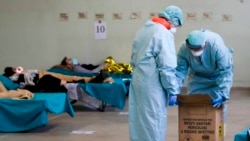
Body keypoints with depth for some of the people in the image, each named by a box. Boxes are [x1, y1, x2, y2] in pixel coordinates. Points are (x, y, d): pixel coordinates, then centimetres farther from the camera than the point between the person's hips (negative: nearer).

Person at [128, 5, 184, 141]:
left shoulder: (143, 30, 15)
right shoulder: (163, 33, -13)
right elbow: (167, 67, -17)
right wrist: (173, 90, -11)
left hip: (137, 82, 9)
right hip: (152, 85, -9)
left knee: (139, 121, 13)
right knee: (154, 123, -1)